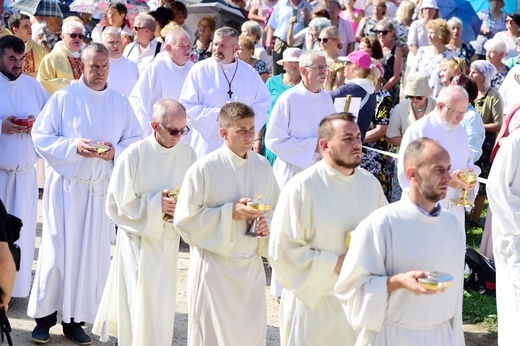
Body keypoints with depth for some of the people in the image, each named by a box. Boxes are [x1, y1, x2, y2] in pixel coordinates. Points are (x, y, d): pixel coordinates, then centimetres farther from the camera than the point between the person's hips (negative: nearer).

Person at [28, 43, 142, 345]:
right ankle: (45, 316, 10)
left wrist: (116, 151, -13)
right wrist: (73, 147, -18)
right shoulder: (63, 98, -2)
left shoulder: (121, 103, 7)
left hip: (102, 186, 3)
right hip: (66, 184, -3)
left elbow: (136, 139, 7)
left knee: (92, 251, 5)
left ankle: (75, 319, 14)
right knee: (58, 249, -2)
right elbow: (41, 136, -4)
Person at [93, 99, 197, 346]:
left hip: (168, 240, 4)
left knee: (163, 303, 12)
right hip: (138, 240, -4)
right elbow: (117, 203, -12)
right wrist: (155, 204, -20)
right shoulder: (133, 156, -15)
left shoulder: (187, 154, -4)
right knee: (142, 304, -2)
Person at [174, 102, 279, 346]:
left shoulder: (263, 167, 2)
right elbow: (184, 220, -11)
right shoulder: (203, 169, -12)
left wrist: (267, 225, -10)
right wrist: (229, 213, -19)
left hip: (252, 266, 4)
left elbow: (275, 211, 12)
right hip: (214, 268, -4)